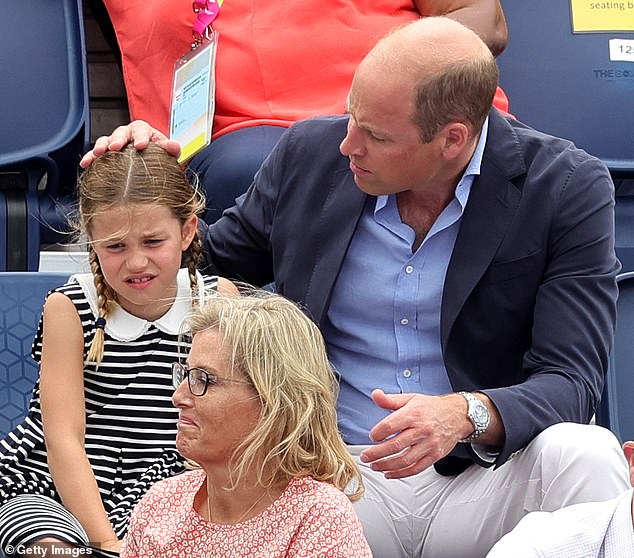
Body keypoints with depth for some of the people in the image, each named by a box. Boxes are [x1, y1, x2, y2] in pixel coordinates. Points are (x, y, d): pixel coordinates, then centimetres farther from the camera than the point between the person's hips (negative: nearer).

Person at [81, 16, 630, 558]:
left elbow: (570, 379, -12)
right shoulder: (311, 155, 4)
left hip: (481, 474, -1)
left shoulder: (568, 189, -6)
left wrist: (468, 415, -33)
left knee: (583, 452, -34)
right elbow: (213, 265, 20)